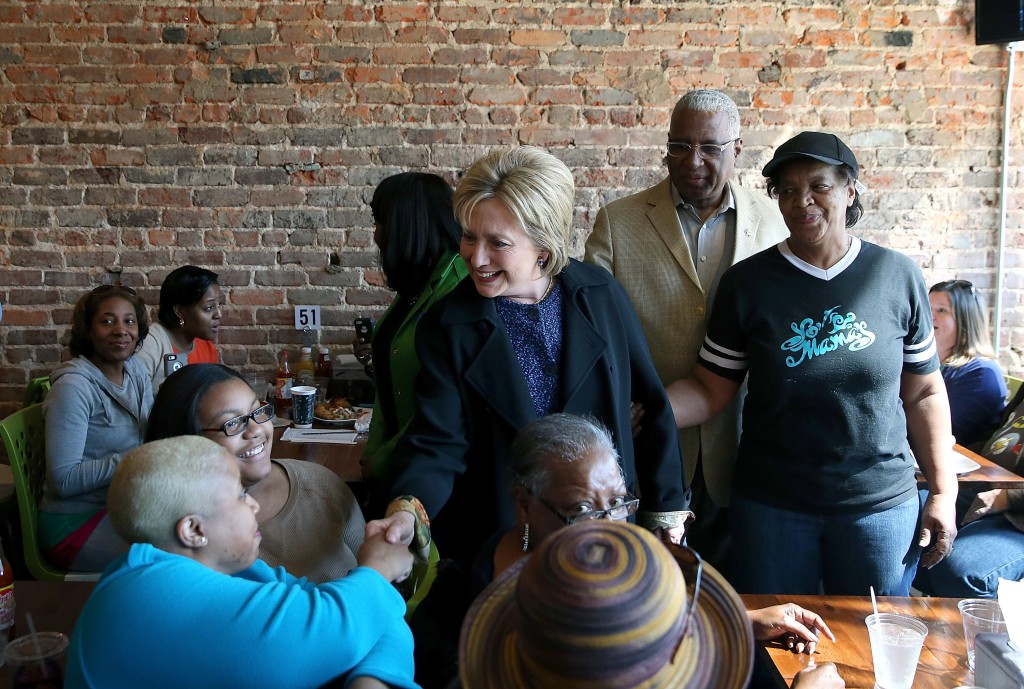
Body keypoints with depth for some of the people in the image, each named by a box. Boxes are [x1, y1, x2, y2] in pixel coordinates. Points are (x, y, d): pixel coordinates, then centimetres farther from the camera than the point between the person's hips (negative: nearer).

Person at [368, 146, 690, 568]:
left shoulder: (601, 295, -8)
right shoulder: (447, 327, -12)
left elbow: (653, 403, 0)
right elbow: (438, 443, -17)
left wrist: (667, 508, 3)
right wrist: (408, 511, -36)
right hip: (495, 544, -1)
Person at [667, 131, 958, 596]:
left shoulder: (898, 277, -1)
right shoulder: (747, 282, -4)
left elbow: (924, 392, 5)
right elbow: (710, 390, -3)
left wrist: (943, 492, 4)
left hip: (881, 504, 1)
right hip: (771, 503, 0)